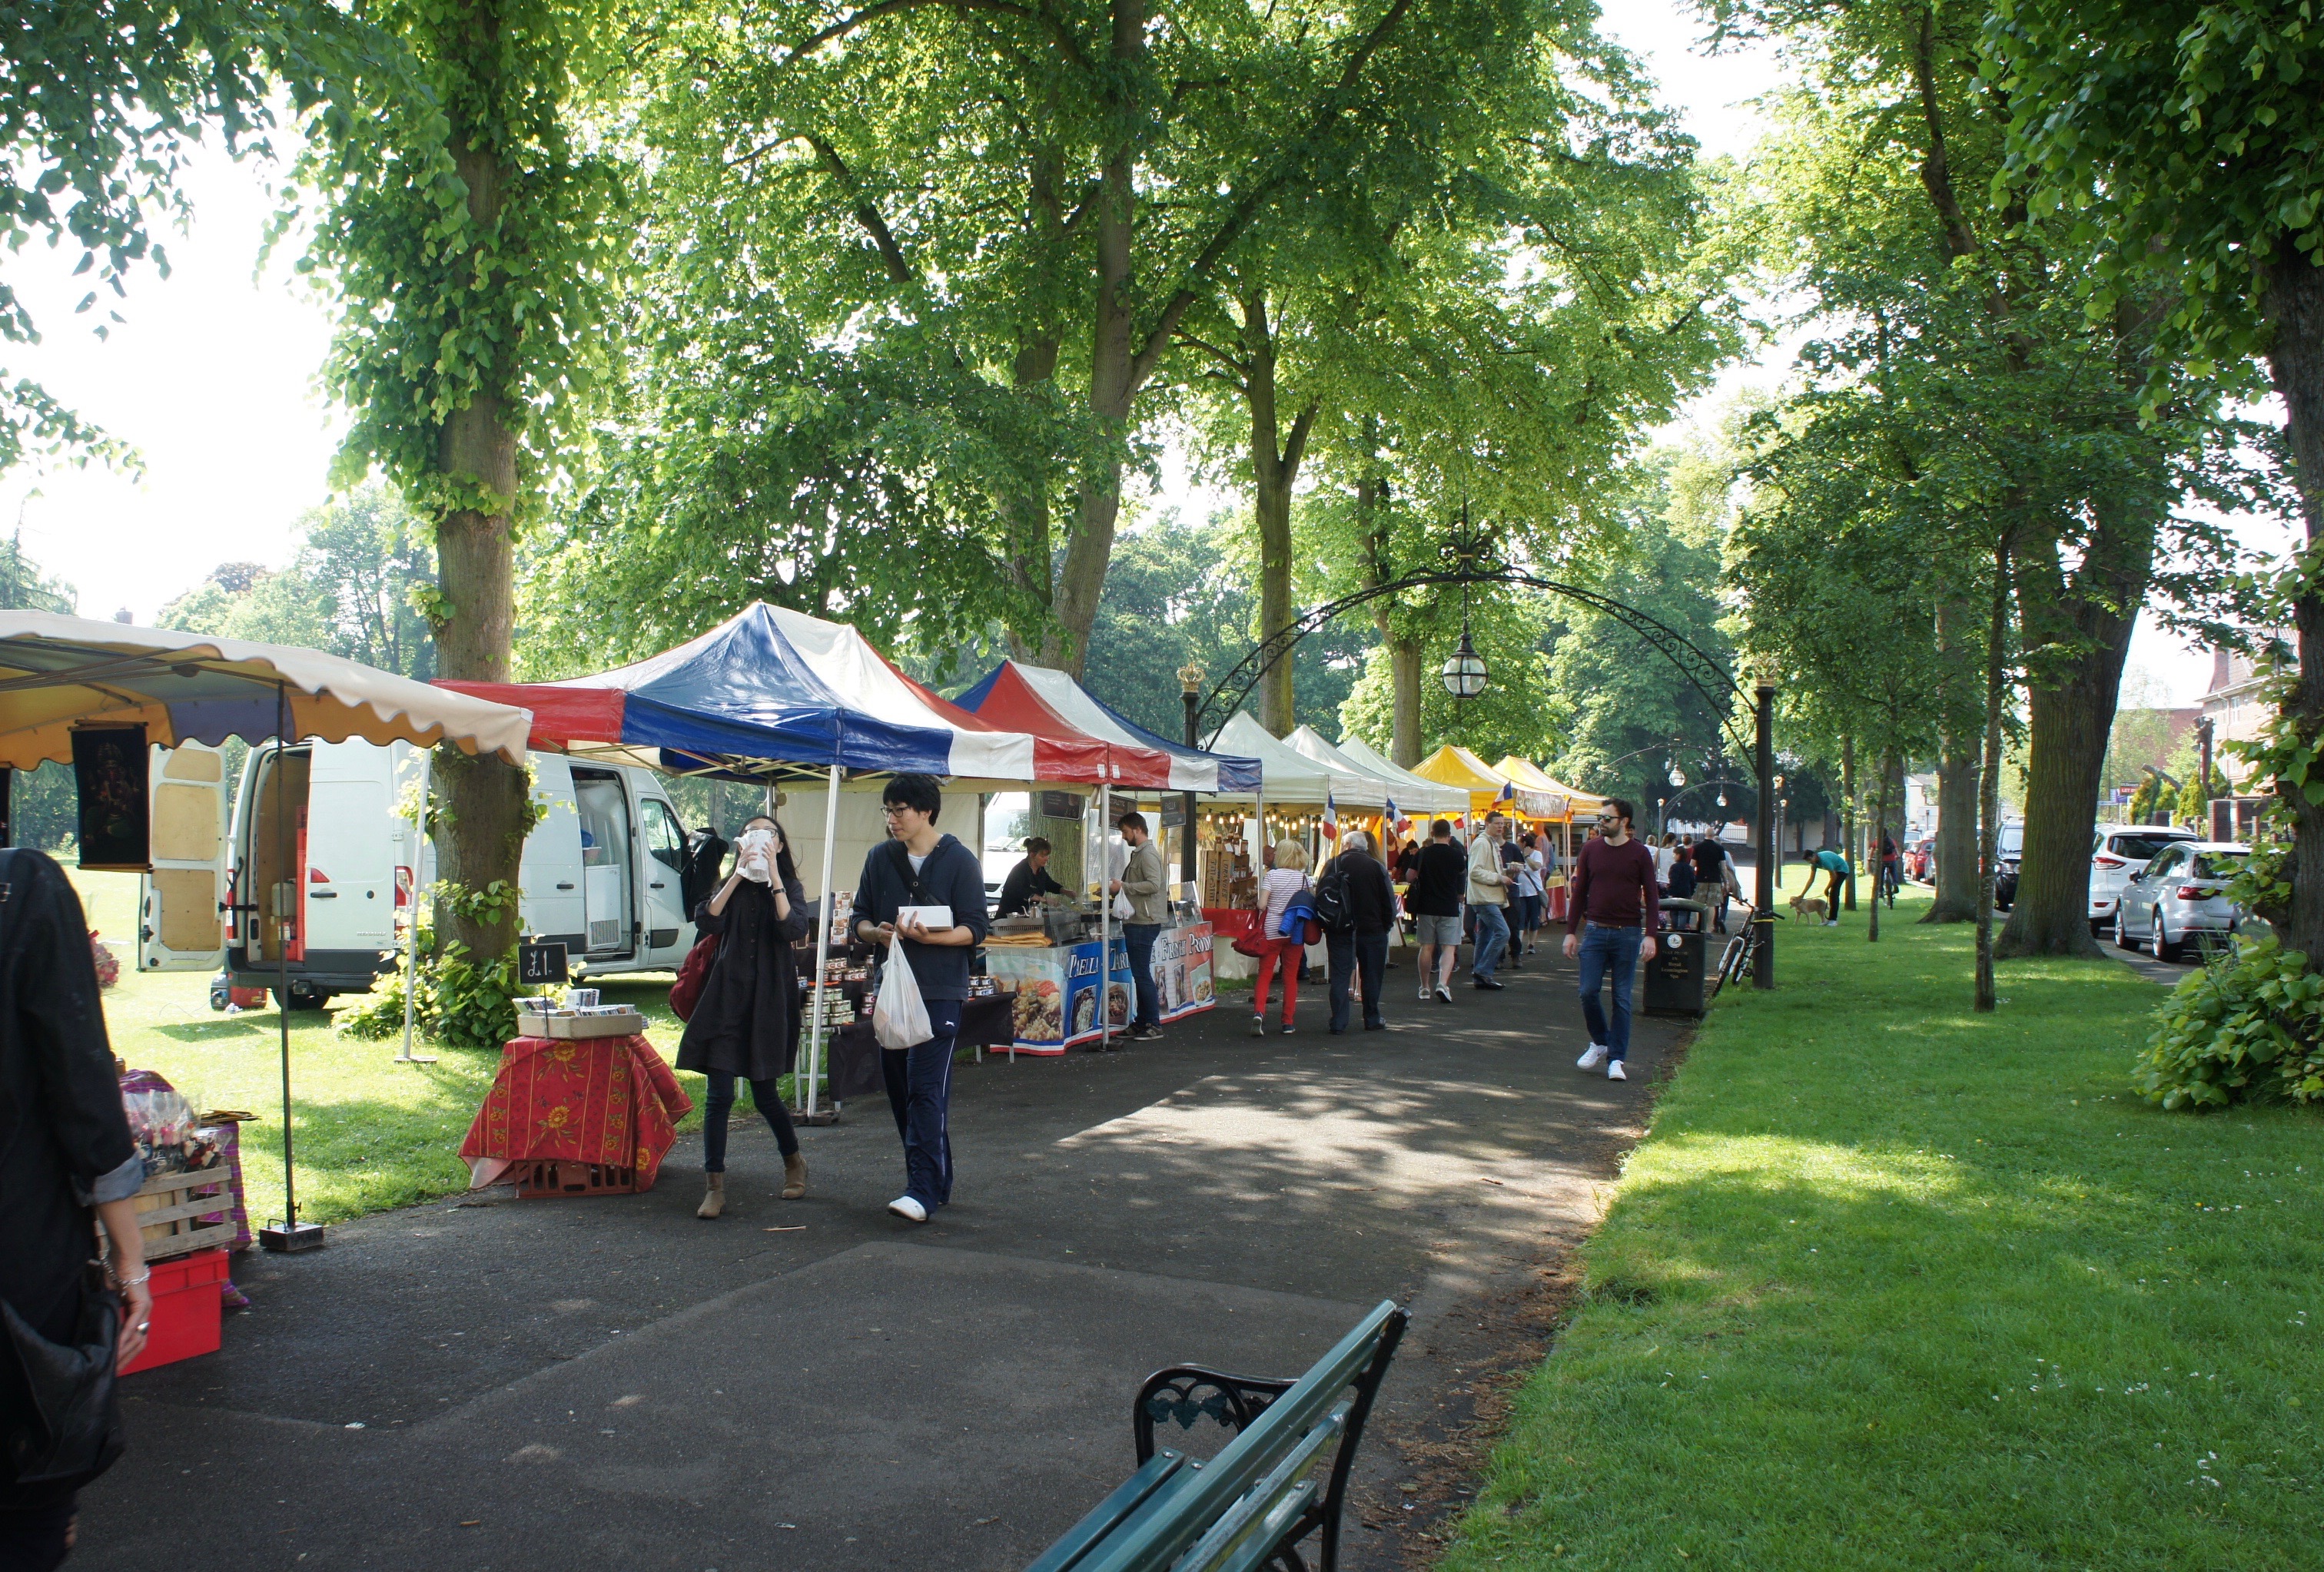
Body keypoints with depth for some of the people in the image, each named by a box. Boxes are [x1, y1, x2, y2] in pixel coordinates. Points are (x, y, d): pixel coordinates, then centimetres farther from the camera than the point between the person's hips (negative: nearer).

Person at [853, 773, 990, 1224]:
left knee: (927, 1090, -12)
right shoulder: (880, 858, 9)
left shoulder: (959, 861, -4)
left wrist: (928, 935, -22)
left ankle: (924, 1190, -14)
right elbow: (860, 918, 13)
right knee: (900, 1089, 9)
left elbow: (974, 930, -6)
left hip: (940, 992, -5)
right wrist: (876, 932, -10)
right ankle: (935, 1178, 21)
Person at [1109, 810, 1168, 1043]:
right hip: (1136, 921, 11)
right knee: (1140, 974, 14)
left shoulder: (1148, 854, -13)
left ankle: (1154, 1025, -7)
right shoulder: (1138, 853, 19)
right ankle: (1142, 1023, 20)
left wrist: (1123, 887, -20)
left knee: (1142, 975, -9)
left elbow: (1154, 884, -25)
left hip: (1144, 923, -11)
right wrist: (1115, 889, 13)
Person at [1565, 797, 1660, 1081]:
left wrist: (1650, 935, -11)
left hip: (1627, 933, -2)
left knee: (1622, 998, 2)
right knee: (1588, 992, -3)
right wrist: (1571, 932, 4)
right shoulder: (1590, 850, 5)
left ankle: (1616, 1059, 8)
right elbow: (1578, 892, 8)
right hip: (1595, 931, 2)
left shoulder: (1640, 854, -1)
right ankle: (1600, 1042, 20)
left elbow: (1651, 897, 0)